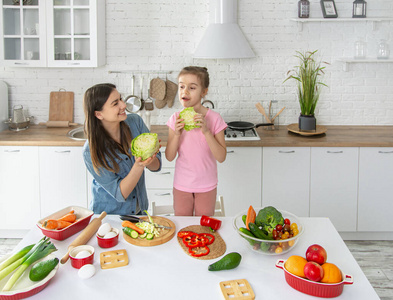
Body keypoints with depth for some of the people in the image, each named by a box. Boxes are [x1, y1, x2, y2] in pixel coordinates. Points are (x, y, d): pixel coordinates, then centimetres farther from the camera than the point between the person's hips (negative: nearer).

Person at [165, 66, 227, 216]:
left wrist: (206, 131, -26)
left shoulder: (214, 118, -12)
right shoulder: (175, 119, -5)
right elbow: (169, 157, -5)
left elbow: (221, 157, -15)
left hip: (206, 186, -2)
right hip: (181, 185, 2)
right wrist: (177, 134, -21)